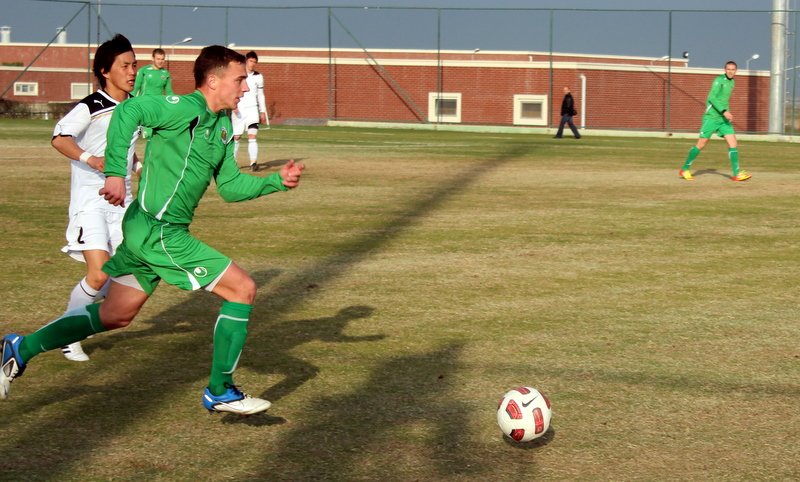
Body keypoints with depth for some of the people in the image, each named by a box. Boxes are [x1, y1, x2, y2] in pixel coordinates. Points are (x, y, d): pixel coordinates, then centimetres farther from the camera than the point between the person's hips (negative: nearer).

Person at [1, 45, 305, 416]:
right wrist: (116, 172, -36)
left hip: (147, 232, 10)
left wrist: (277, 181, 7)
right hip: (158, 230, -10)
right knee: (243, 289, -5)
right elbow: (129, 111, -29)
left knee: (115, 316, 18)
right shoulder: (185, 108, -14)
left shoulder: (222, 126, 14)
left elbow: (231, 187, 18)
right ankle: (220, 392, 4)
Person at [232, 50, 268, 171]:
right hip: (239, 110, 0)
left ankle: (253, 162, -24)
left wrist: (263, 112, 13)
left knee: (252, 135, -15)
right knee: (236, 137, 8)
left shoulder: (258, 77, 8)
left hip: (252, 108, 0)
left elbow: (260, 95, 15)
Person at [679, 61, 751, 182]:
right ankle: (685, 170, 11)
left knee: (733, 143, -6)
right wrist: (724, 111, -30)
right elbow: (712, 97, -23)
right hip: (712, 117, -7)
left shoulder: (732, 82, 13)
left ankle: (737, 174, -7)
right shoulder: (719, 80, -12)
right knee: (701, 144, -2)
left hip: (723, 118, 7)